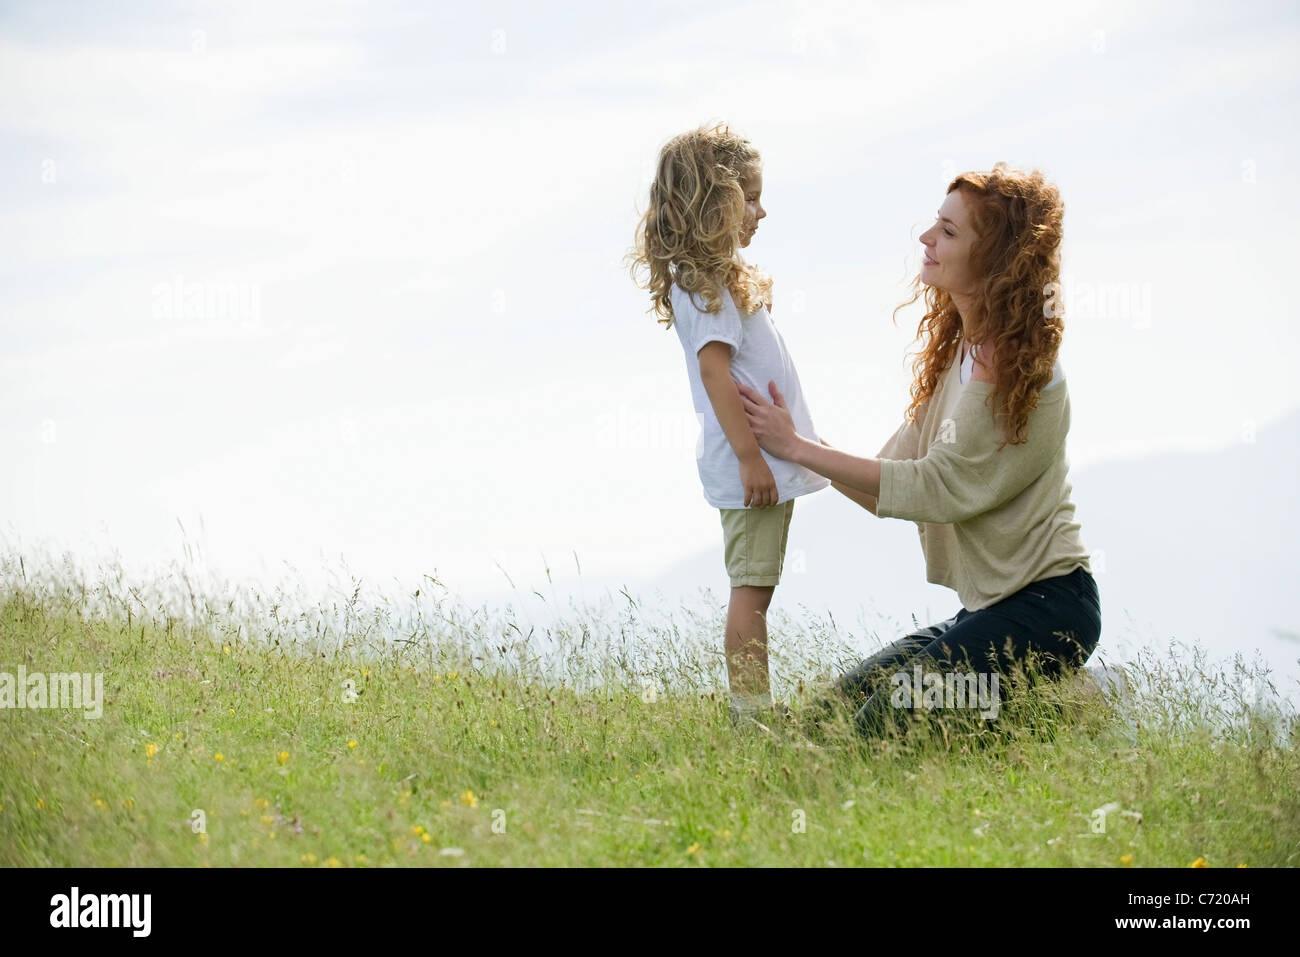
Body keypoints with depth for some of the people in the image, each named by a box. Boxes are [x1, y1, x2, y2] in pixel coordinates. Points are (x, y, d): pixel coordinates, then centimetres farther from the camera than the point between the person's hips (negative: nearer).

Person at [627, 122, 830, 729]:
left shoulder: (716, 277, 19)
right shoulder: (703, 284, -13)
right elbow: (714, 369, -21)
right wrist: (749, 455, -25)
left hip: (769, 455, 10)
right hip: (751, 461, -10)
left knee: (756, 586, 10)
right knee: (751, 585, -9)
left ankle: (755, 707, 13)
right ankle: (750, 709, -9)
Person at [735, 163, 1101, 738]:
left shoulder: (1024, 376, -17)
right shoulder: (957, 356, 11)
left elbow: (936, 488, -19)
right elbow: (890, 487, 10)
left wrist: (799, 448, -15)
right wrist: (796, 442, -2)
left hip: (1046, 608, -9)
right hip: (988, 606, 9)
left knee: (883, 724, -21)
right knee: (832, 715, 4)